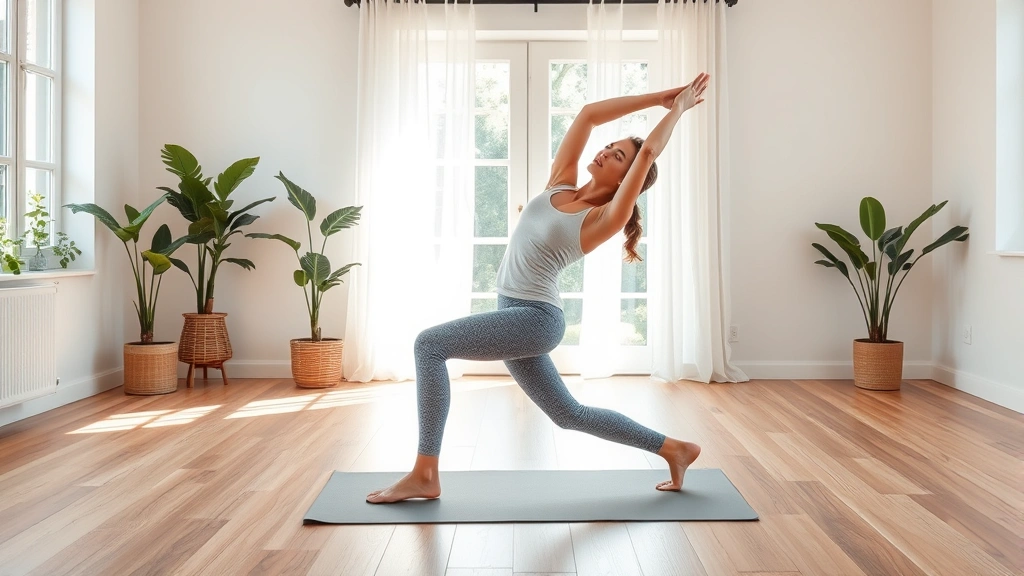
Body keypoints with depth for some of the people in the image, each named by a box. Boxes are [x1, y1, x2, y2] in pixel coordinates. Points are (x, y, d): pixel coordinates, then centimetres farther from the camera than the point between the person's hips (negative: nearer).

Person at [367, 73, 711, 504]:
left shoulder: (605, 219, -11)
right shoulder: (560, 184, 7)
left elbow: (649, 152, -18)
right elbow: (588, 114, 7)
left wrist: (678, 107, -6)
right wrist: (659, 96, 13)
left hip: (535, 319, -9)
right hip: (518, 316, 9)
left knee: (430, 344, -19)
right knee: (568, 414, 17)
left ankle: (425, 476, -15)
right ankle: (673, 449, 28)